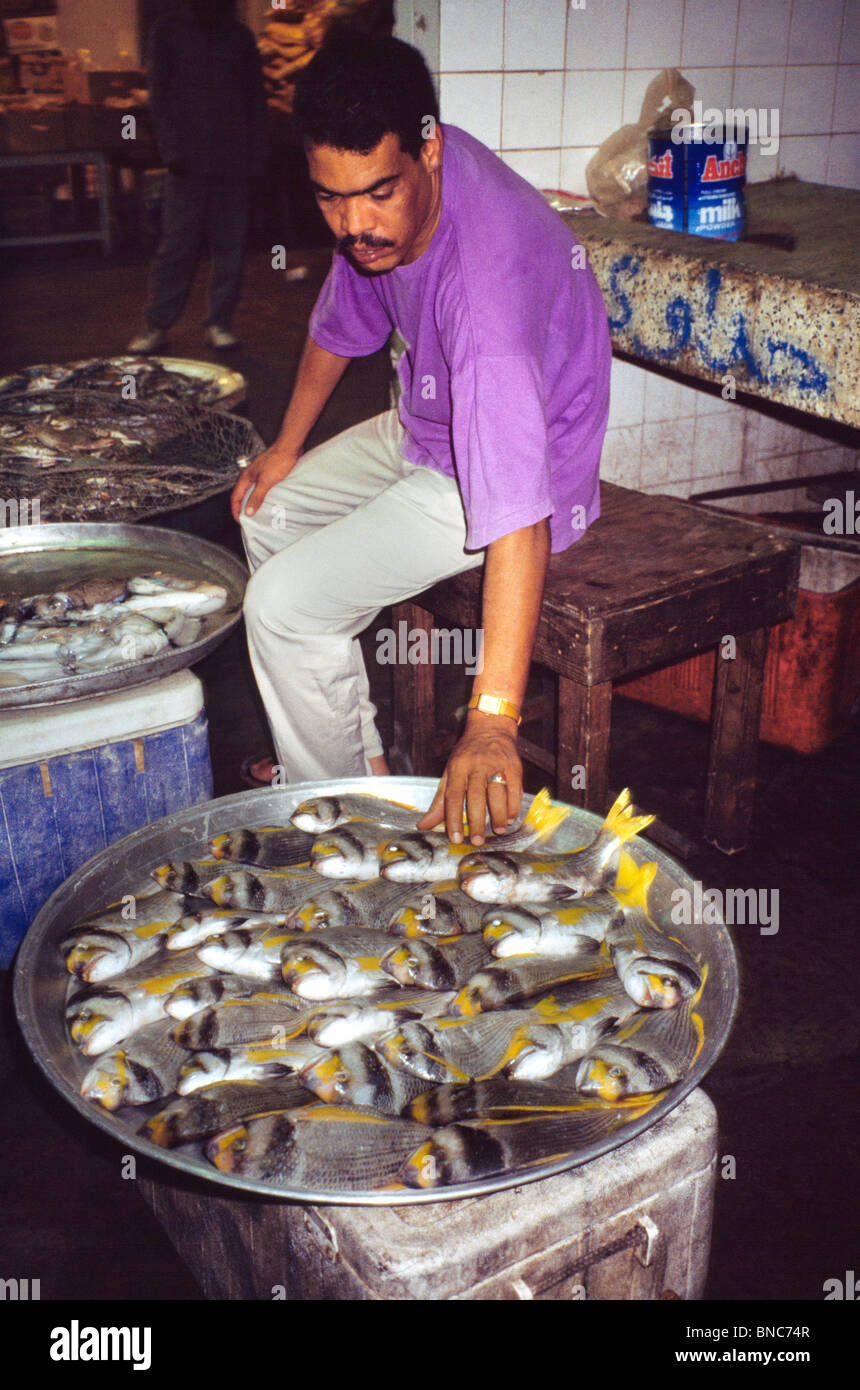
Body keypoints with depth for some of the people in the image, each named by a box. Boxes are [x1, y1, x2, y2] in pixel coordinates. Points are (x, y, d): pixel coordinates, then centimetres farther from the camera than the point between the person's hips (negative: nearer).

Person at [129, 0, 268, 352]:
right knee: (177, 243, -5)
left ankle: (219, 323, 10)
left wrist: (256, 158, 5)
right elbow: (160, 95, 3)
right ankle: (156, 325, 2)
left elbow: (255, 99, 13)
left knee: (230, 246, 1)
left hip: (232, 161, 2)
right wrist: (172, 149, -9)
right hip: (188, 160, -2)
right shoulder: (169, 31, 7)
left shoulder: (240, 37, 13)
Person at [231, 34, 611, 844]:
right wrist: (287, 445, 17)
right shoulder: (379, 206, -13)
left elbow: (517, 513, -46)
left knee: (284, 602, -17)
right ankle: (356, 754, 26)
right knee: (271, 515, 17)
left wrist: (492, 723, -51)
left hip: (524, 462, -9)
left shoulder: (485, 271, -39)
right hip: (425, 427, 9)